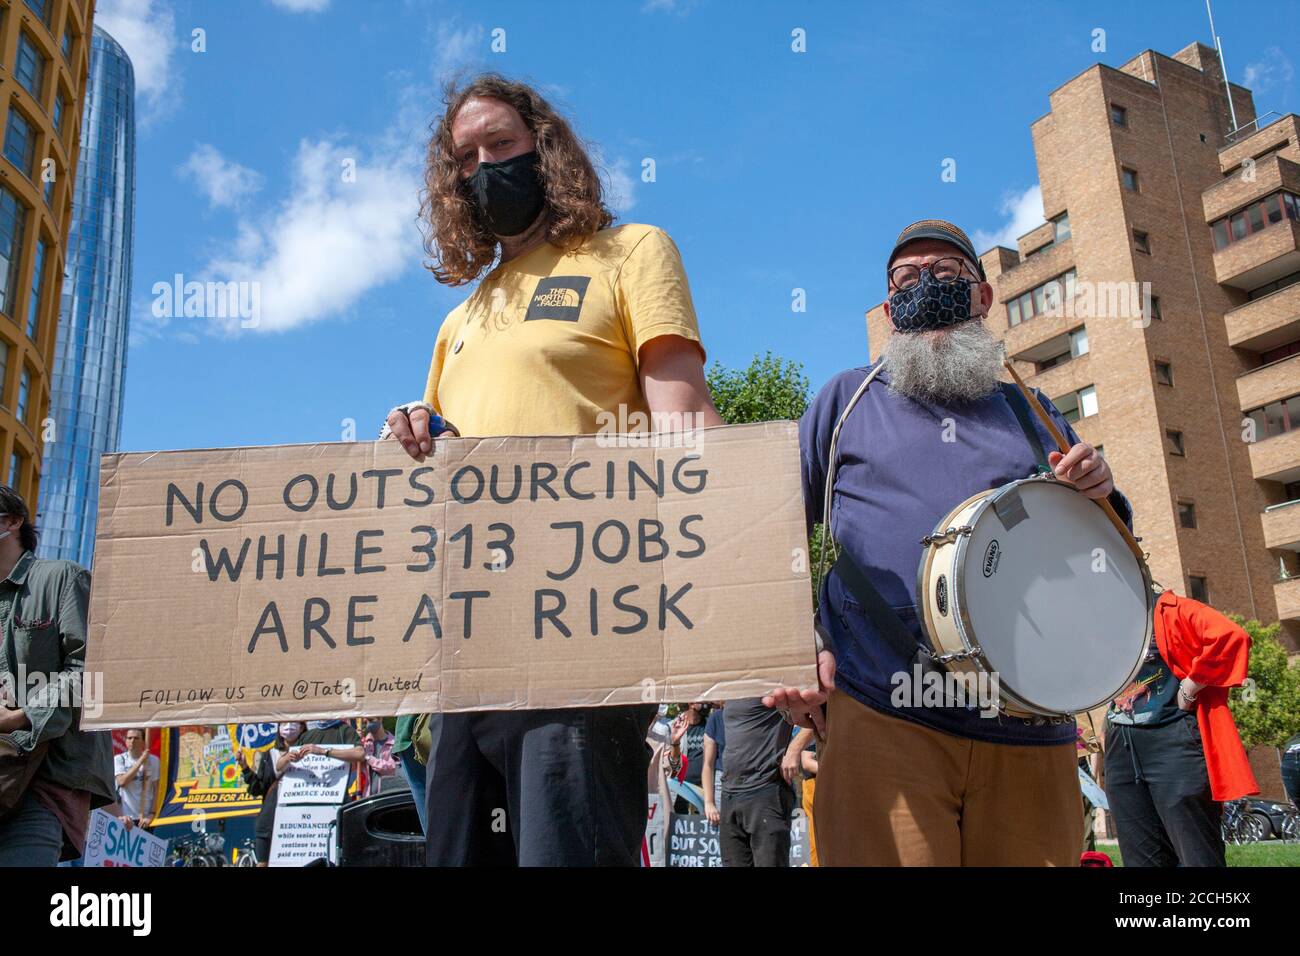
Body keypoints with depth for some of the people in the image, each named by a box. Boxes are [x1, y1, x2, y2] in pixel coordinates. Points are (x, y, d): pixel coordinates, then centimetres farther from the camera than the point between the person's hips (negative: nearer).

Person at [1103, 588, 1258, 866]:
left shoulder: (1167, 609, -1)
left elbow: (1232, 635, -17)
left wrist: (1188, 690, -14)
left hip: (1171, 741, -6)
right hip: (1121, 749, 7)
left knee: (1198, 857, -7)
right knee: (1142, 858, 7)